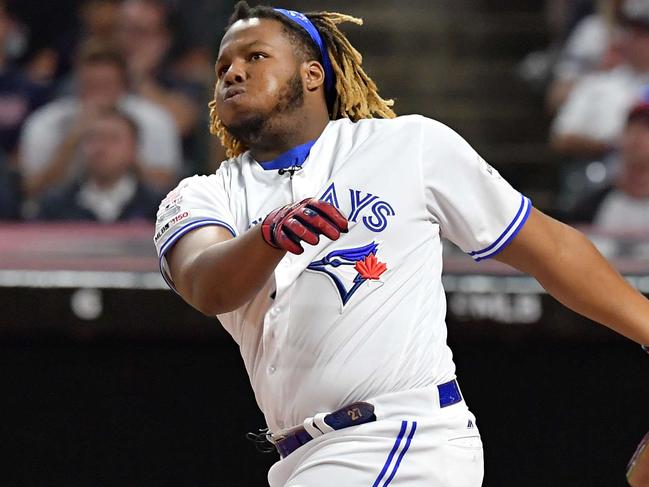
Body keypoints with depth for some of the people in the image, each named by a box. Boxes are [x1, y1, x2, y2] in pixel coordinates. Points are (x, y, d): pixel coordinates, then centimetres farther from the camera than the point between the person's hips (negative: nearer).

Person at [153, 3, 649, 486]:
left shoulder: (409, 145, 6)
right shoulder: (199, 198, 11)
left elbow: (551, 247, 11)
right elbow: (207, 288, -12)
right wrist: (272, 235, -32)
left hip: (412, 436, -4)